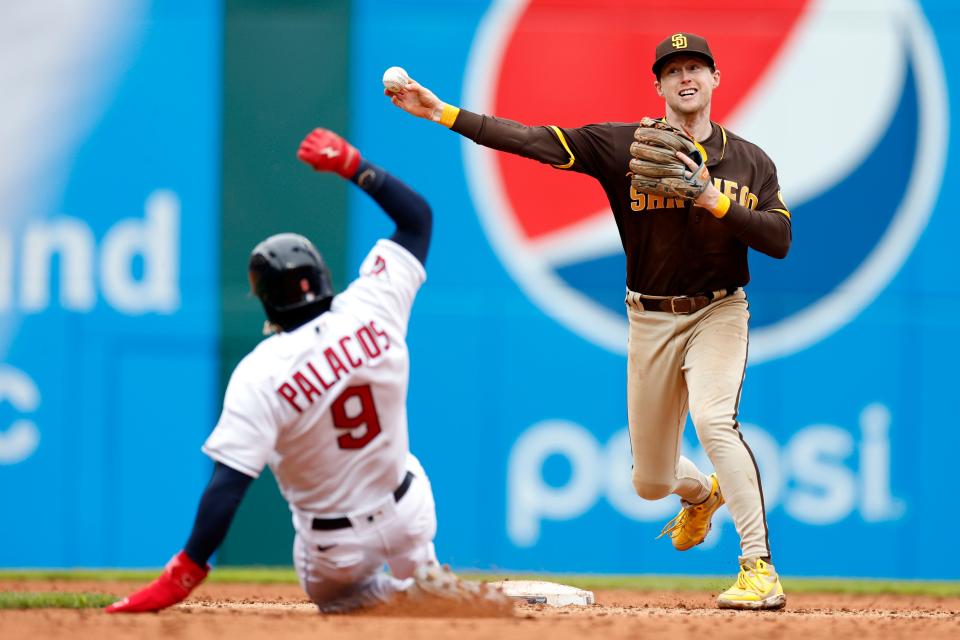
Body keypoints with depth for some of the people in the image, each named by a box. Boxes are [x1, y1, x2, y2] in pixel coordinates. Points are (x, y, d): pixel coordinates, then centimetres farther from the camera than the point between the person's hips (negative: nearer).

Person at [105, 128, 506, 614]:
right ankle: (423, 577, 4)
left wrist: (185, 573, -27)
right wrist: (350, 164, 1)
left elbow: (228, 484, -29)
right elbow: (418, 217, 0)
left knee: (330, 594, 29)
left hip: (336, 548, -5)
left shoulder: (259, 375, -26)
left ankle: (420, 590, -2)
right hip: (407, 513, 5)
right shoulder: (372, 310, -15)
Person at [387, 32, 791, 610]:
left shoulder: (750, 162, 0)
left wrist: (714, 201, -22)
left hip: (718, 313, -2)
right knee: (650, 483, 8)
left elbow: (780, 239, -9)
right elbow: (534, 141, -10)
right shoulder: (624, 145, -2)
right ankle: (702, 493, 48)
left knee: (713, 419, -31)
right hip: (651, 320, 2)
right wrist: (444, 113, -18)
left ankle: (760, 570, -30)